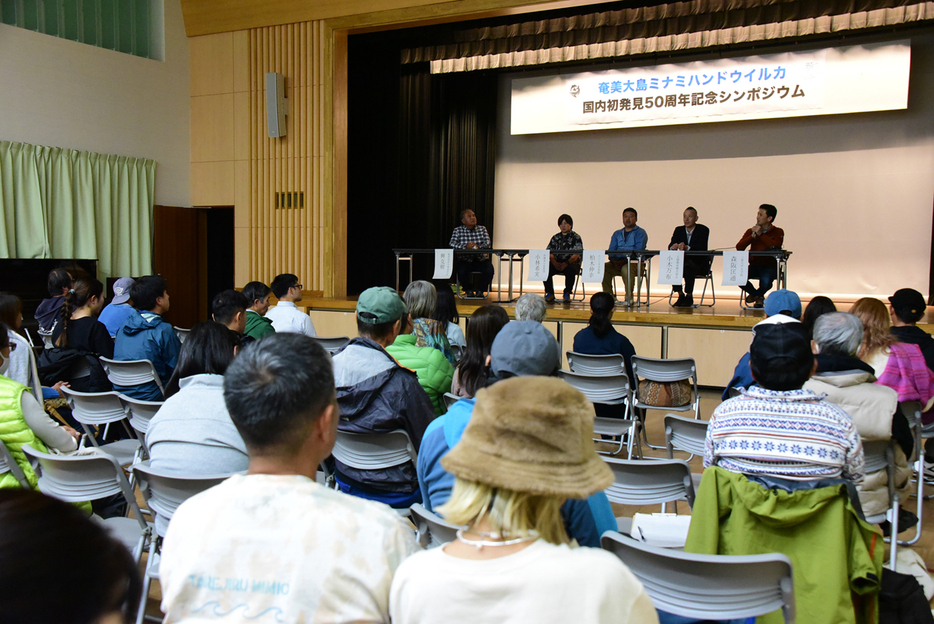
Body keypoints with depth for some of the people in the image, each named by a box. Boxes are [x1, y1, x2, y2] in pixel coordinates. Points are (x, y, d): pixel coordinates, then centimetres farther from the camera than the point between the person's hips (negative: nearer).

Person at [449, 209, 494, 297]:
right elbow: (452, 244, -12)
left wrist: (478, 247, -28)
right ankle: (469, 290, 1)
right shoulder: (457, 230, 3)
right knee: (461, 271, -31)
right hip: (465, 259, -1)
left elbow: (488, 243, -5)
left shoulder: (482, 229, 9)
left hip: (481, 259, 2)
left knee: (489, 270, -27)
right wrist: (466, 246, -29)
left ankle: (480, 290, 2)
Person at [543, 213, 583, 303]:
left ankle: (567, 294, -19)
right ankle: (550, 294, -14)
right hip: (557, 263, 4)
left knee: (571, 270, -38)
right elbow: (550, 253, 9)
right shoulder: (556, 238, 18)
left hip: (571, 263, -4)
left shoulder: (576, 237, 5)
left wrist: (566, 263, -22)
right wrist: (555, 263, -12)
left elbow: (576, 254, -8)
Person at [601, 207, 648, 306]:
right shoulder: (617, 234, 23)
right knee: (603, 267, -24)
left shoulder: (640, 233, 6)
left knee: (626, 269, -38)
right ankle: (607, 295, -18)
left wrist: (624, 260, -21)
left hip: (634, 262, -5)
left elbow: (638, 251, -8)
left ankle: (629, 296, -24)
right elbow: (611, 250, 13)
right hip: (617, 263, 5)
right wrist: (614, 261, -10)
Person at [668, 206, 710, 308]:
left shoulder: (703, 230, -6)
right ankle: (680, 296, -14)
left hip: (699, 265, -4)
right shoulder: (679, 230, 8)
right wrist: (673, 247, -32)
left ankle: (689, 298, -22)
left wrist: (687, 247, -41)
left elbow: (702, 248, -22)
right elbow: (670, 246, -5)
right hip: (683, 263, 4)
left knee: (688, 267, -37)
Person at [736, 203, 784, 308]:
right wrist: (753, 236, -13)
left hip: (769, 266, -3)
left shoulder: (777, 232, 3)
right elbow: (739, 247, -2)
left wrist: (760, 234, -14)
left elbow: (775, 246, -19)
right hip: (754, 265, 3)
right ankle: (759, 297, 5)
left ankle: (755, 294, 7)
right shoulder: (751, 231, 11)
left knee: (766, 281, -36)